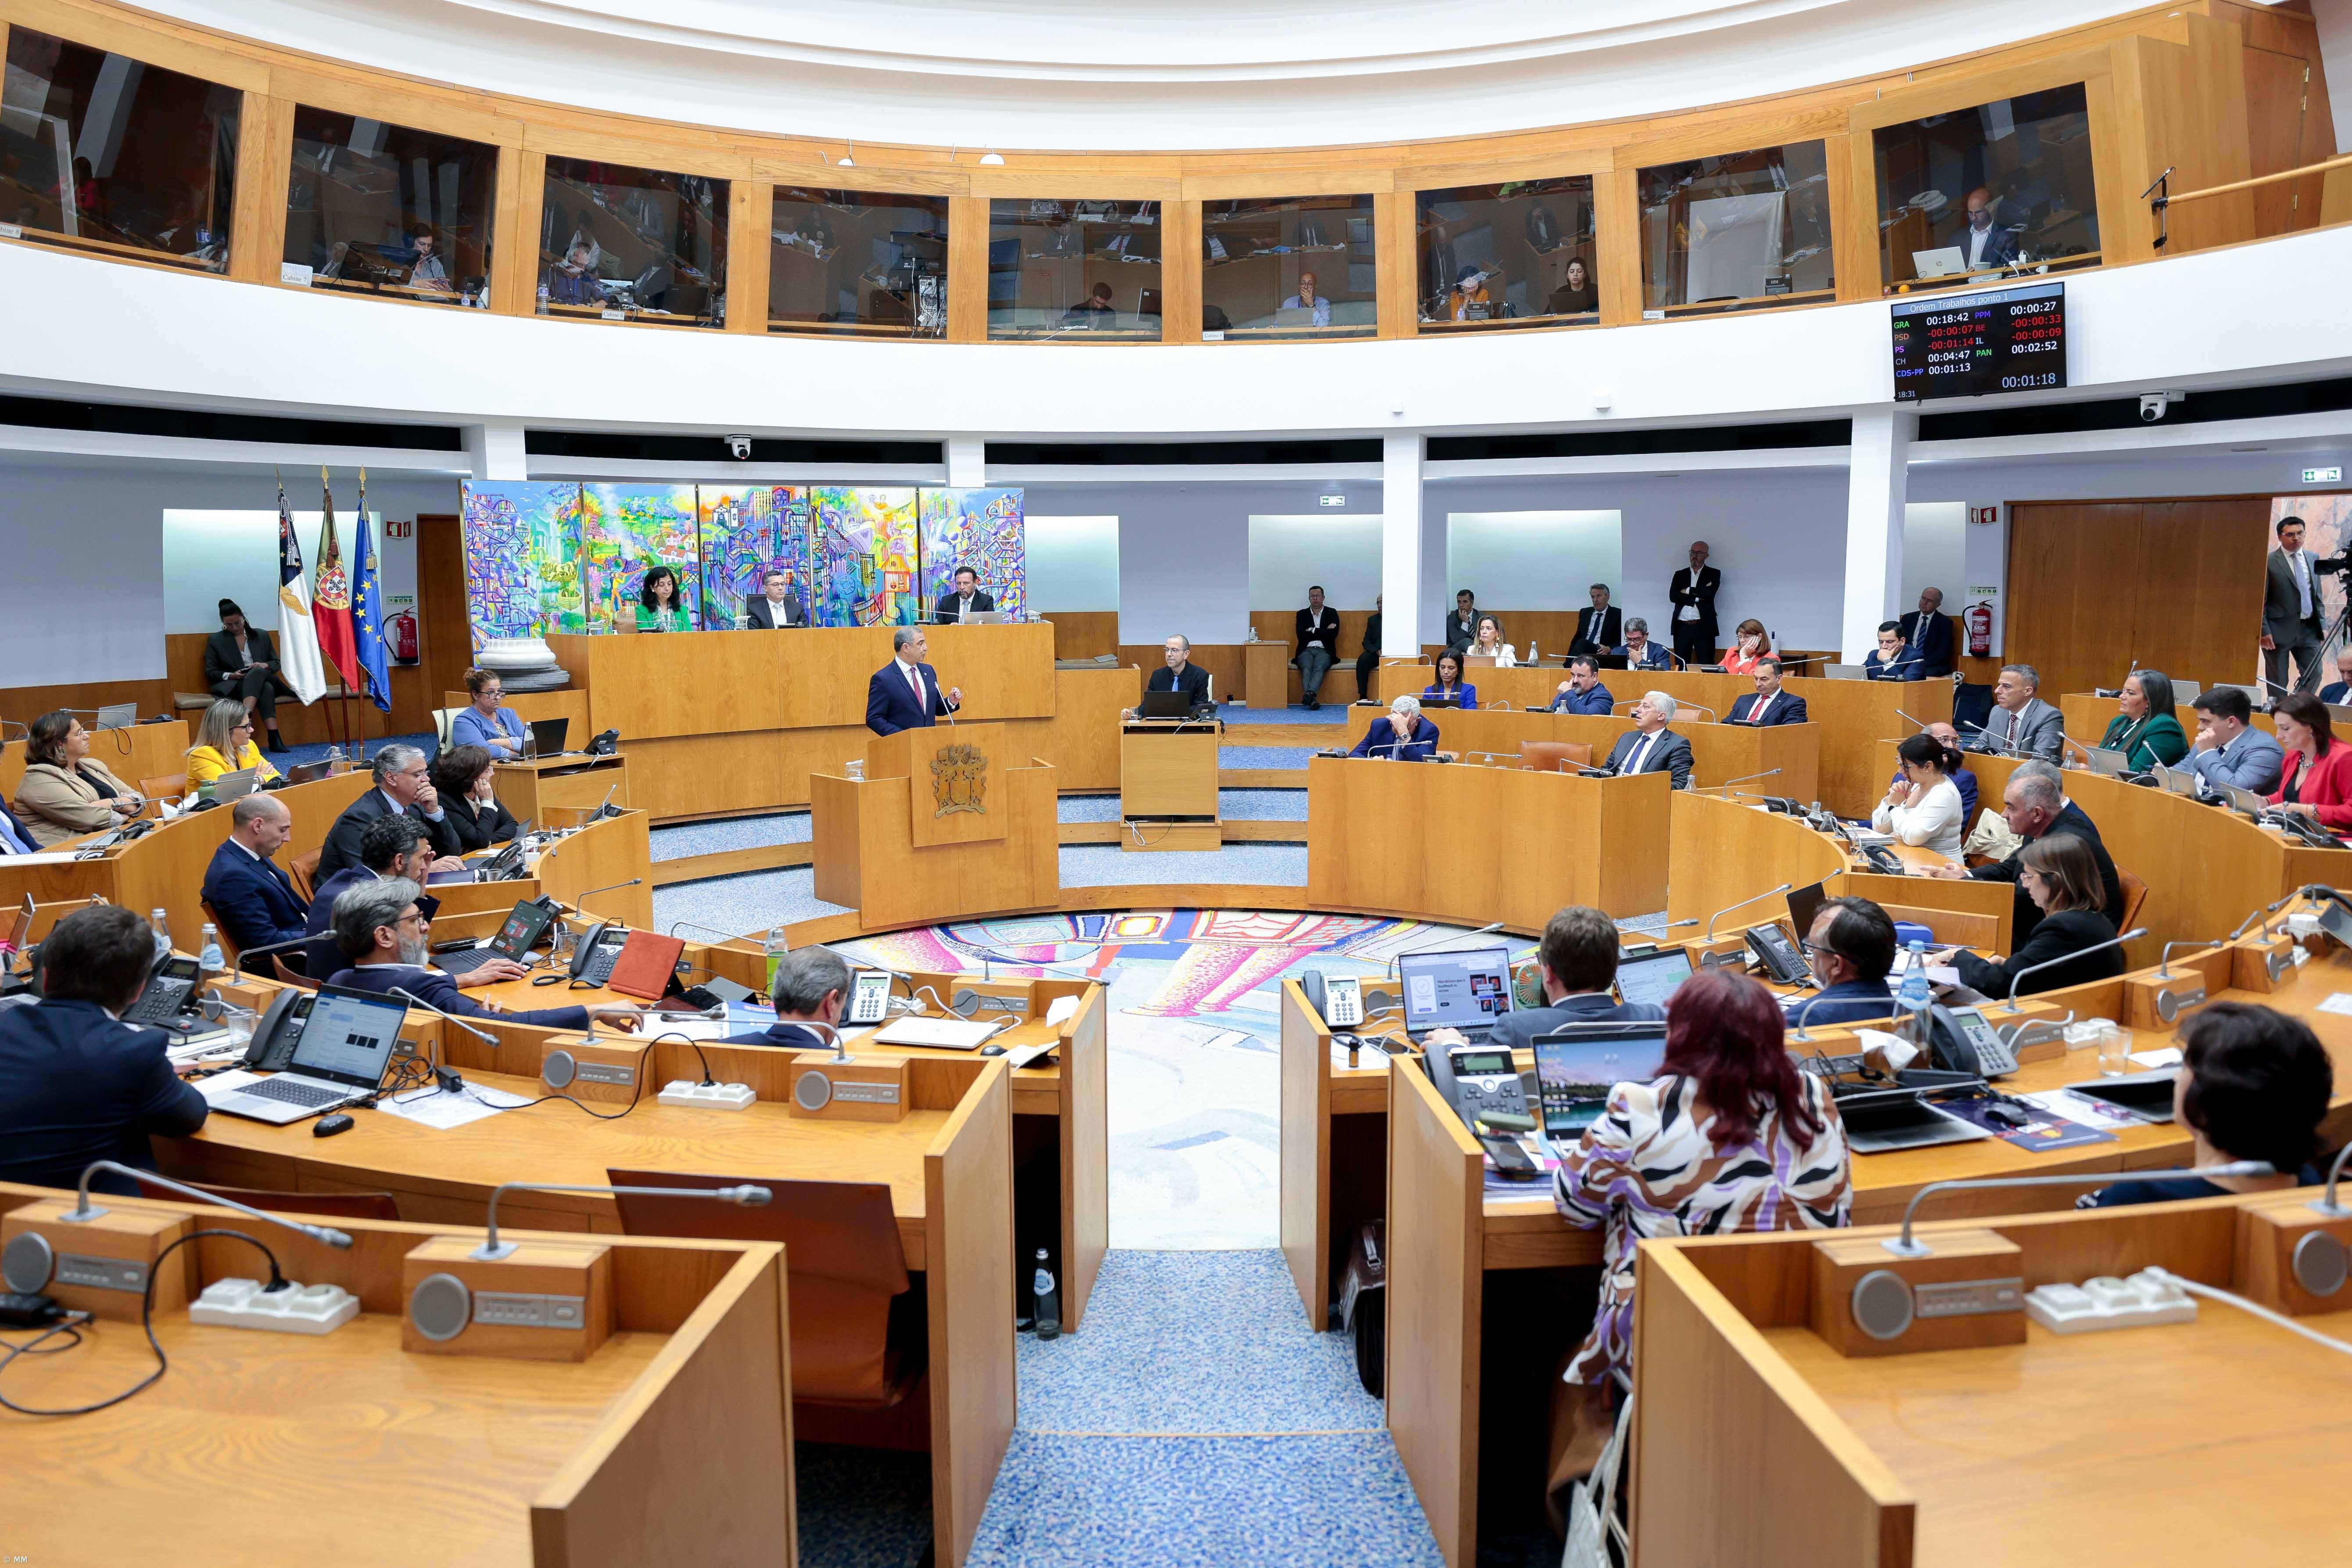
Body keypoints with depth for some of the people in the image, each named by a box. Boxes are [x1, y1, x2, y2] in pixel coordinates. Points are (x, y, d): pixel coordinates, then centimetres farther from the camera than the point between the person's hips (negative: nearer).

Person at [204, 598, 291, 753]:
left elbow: (277, 663, 16)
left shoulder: (261, 636, 15)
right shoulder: (215, 640, 10)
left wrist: (265, 666, -9)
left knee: (257, 673, -38)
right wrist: (231, 675, -13)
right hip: (232, 685, -2)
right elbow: (210, 673, 7)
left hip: (262, 677, 2)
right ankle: (274, 738, -54)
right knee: (265, 689, -38)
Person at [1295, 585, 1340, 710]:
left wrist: (1313, 631, -2)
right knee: (1307, 668, -32)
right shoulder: (1302, 614, 16)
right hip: (1306, 650, 1)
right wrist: (1324, 632, 0)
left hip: (1324, 651, -1)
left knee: (1319, 668, -34)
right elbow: (1301, 635, 0)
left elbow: (1333, 634, -1)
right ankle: (1312, 699, -51)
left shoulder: (1332, 613, 14)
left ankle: (1310, 694, -58)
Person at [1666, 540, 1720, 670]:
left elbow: (1710, 593, -11)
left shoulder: (1713, 574, 8)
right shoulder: (1680, 575, 15)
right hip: (1682, 627, 3)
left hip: (1704, 628, -2)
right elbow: (1672, 596, -1)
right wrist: (1698, 597, -8)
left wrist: (1688, 591, -3)